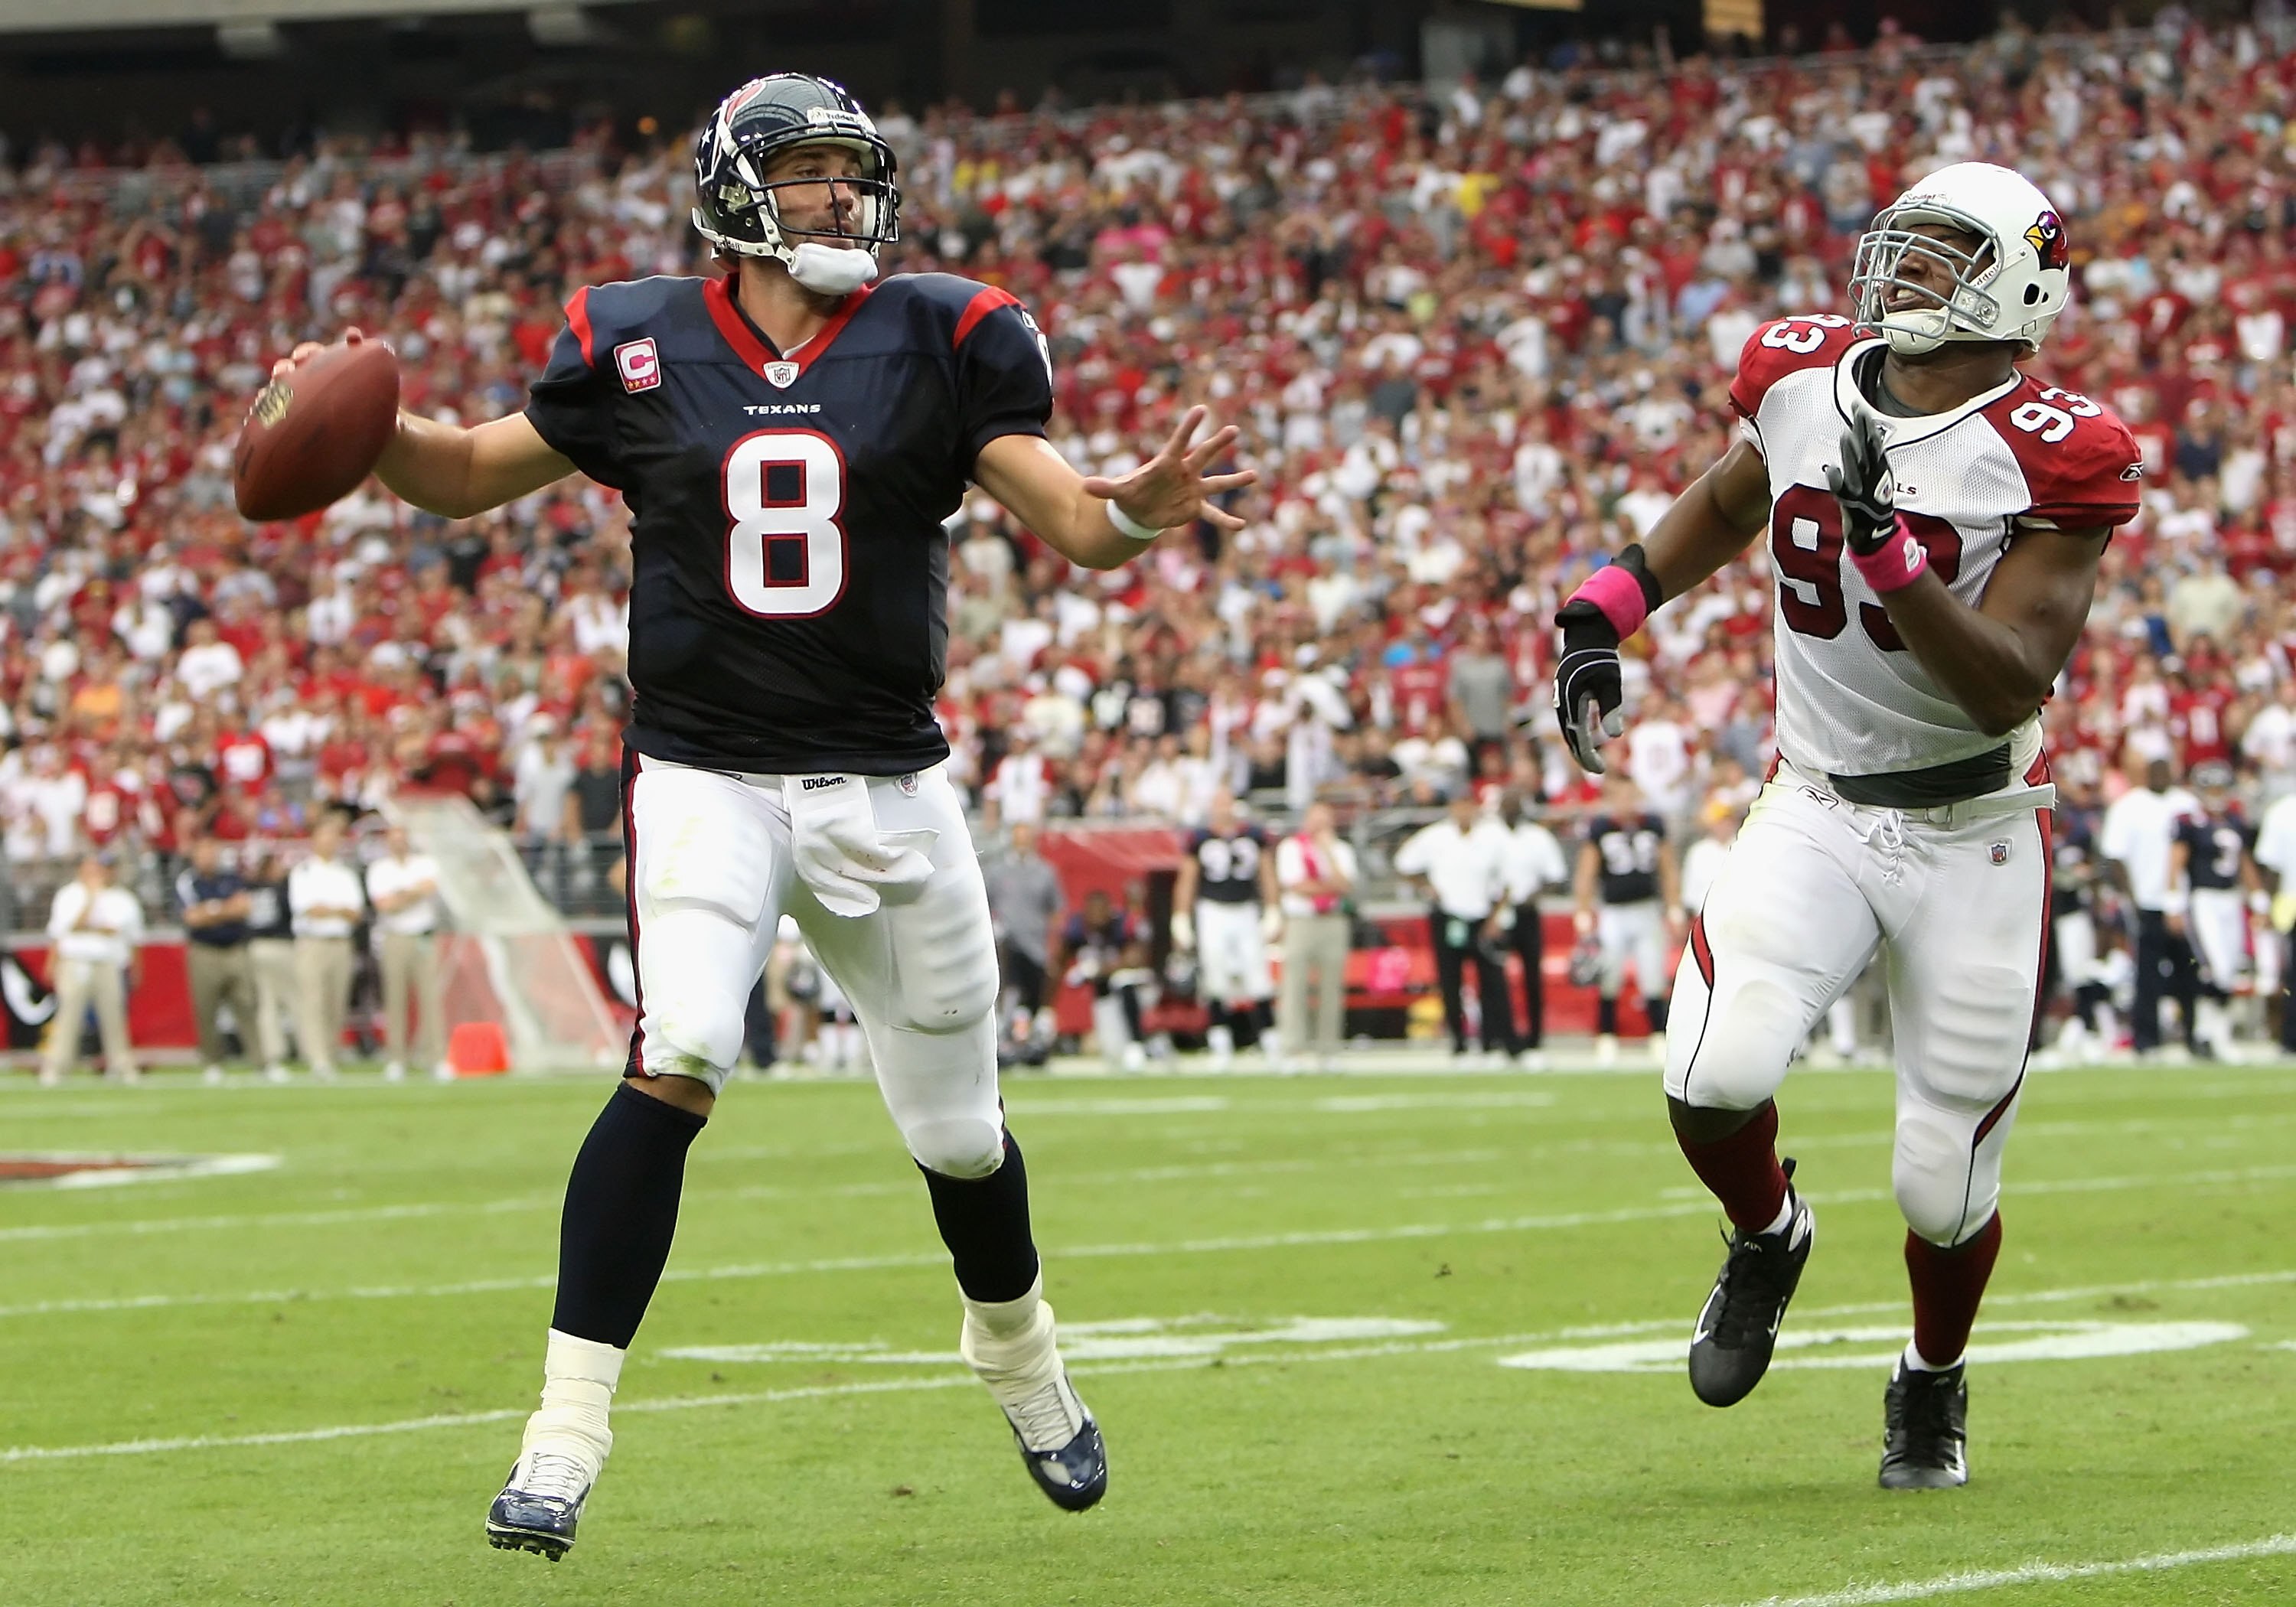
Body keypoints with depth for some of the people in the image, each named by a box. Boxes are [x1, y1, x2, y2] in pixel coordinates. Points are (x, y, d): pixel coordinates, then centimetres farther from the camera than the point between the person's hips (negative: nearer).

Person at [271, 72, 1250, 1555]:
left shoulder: (942, 340, -1)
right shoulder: (641, 349, 0)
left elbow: (1066, 519, -7)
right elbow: (471, 475, 11)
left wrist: (1136, 510, -30)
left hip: (886, 787, 2)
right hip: (706, 776, -2)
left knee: (957, 1122, 10)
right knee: (679, 1059, -24)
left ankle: (1015, 1343, 43)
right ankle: (568, 1430, -22)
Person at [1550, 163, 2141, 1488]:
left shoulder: (2047, 458, -15)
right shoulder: (1803, 381, -1)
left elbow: (2009, 689, -23)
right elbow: (1729, 501, 23)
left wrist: (1888, 543, -32)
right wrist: (1609, 604, 10)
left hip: (1975, 842, -2)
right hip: (1817, 815, 3)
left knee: (1945, 1187, 2)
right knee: (1716, 1076, -23)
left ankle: (1934, 1385, 36)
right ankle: (1767, 1239, 13)